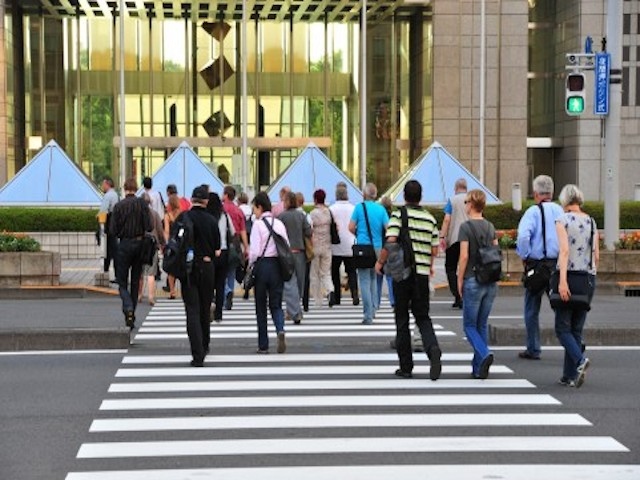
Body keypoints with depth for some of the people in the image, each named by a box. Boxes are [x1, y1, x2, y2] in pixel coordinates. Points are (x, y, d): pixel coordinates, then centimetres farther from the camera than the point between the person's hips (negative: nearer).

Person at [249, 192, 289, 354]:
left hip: (262, 265, -4)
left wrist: (250, 265, 3)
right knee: (276, 304, 11)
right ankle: (280, 330, -18)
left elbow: (254, 251, -13)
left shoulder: (258, 224, -9)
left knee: (261, 306, 8)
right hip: (278, 266, 4)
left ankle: (263, 345, 11)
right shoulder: (279, 224, 4)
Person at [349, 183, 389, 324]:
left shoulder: (359, 207, -4)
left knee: (365, 281, -1)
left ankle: (368, 315, -6)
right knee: (373, 278, 21)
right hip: (377, 247, 3)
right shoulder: (381, 209, 2)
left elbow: (351, 227, -5)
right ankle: (373, 308, 18)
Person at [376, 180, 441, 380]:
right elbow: (435, 250, 7)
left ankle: (406, 367, 9)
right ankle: (433, 349, -18)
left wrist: (380, 262, -3)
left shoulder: (398, 215, -6)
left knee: (402, 320, 6)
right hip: (422, 273, 3)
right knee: (422, 317, 11)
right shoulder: (430, 219, 7)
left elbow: (391, 241, -18)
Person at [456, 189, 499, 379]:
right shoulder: (490, 226, 8)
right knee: (483, 324, 12)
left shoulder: (466, 227, -10)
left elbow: (464, 256, -14)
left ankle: (484, 354, -20)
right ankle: (479, 368, 12)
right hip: (491, 281, 5)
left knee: (470, 325, 3)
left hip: (473, 281, -5)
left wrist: (459, 280, -6)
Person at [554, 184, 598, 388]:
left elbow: (564, 250, -18)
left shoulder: (563, 220, -7)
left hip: (569, 275, -5)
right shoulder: (592, 222, 9)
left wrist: (562, 280, -22)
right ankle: (570, 375, 12)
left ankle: (580, 360, -21)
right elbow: (596, 255, 9)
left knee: (562, 327, 4)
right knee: (577, 328, 11)